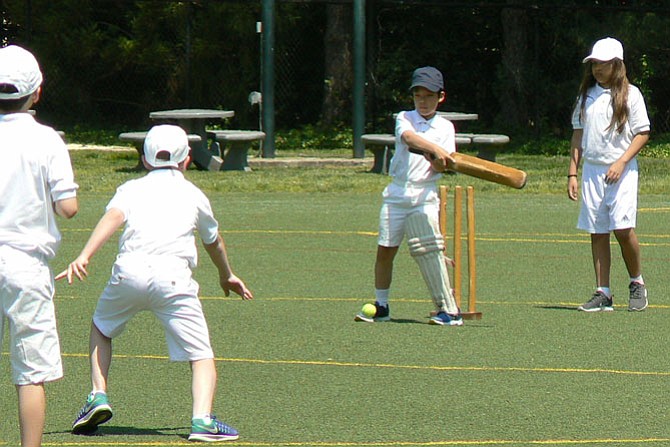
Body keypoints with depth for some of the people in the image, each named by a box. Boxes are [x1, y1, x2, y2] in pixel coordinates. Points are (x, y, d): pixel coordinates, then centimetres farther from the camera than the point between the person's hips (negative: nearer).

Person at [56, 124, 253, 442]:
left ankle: (98, 396, 15)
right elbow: (214, 242, 41)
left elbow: (113, 217, -1)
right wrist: (227, 276, 60)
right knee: (201, 356, 3)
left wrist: (85, 256, -13)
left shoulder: (131, 189, 21)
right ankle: (202, 419, -19)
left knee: (101, 328, 29)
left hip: (129, 271, 1)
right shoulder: (194, 195, 25)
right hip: (174, 275, -1)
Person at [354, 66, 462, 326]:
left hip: (425, 195, -2)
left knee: (429, 251, -14)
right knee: (385, 250, 3)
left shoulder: (445, 127, 8)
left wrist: (438, 161, -25)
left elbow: (442, 167, -1)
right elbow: (409, 138, -17)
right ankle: (381, 306, 19)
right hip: (397, 194, 2)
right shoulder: (404, 119, 7)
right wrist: (435, 149, -34)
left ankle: (449, 309, -12)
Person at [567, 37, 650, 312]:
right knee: (597, 232, 3)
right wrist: (572, 173, 10)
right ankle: (602, 293, 5)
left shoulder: (629, 94, -1)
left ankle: (636, 282, 5)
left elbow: (642, 134, -4)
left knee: (623, 228, -15)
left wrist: (621, 162, -15)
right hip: (591, 169, 5)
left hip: (621, 171, -5)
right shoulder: (587, 94, 13)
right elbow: (578, 135, 16)